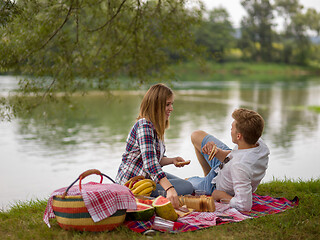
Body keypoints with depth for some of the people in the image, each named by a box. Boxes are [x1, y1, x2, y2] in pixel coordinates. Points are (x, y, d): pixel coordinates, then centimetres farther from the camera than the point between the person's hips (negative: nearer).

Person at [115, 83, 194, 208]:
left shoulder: (155, 126, 7)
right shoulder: (144, 125, -24)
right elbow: (150, 163, -36)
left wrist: (172, 160, -5)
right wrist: (169, 189, -46)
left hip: (149, 176, 11)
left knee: (186, 184, 23)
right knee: (187, 187, -16)